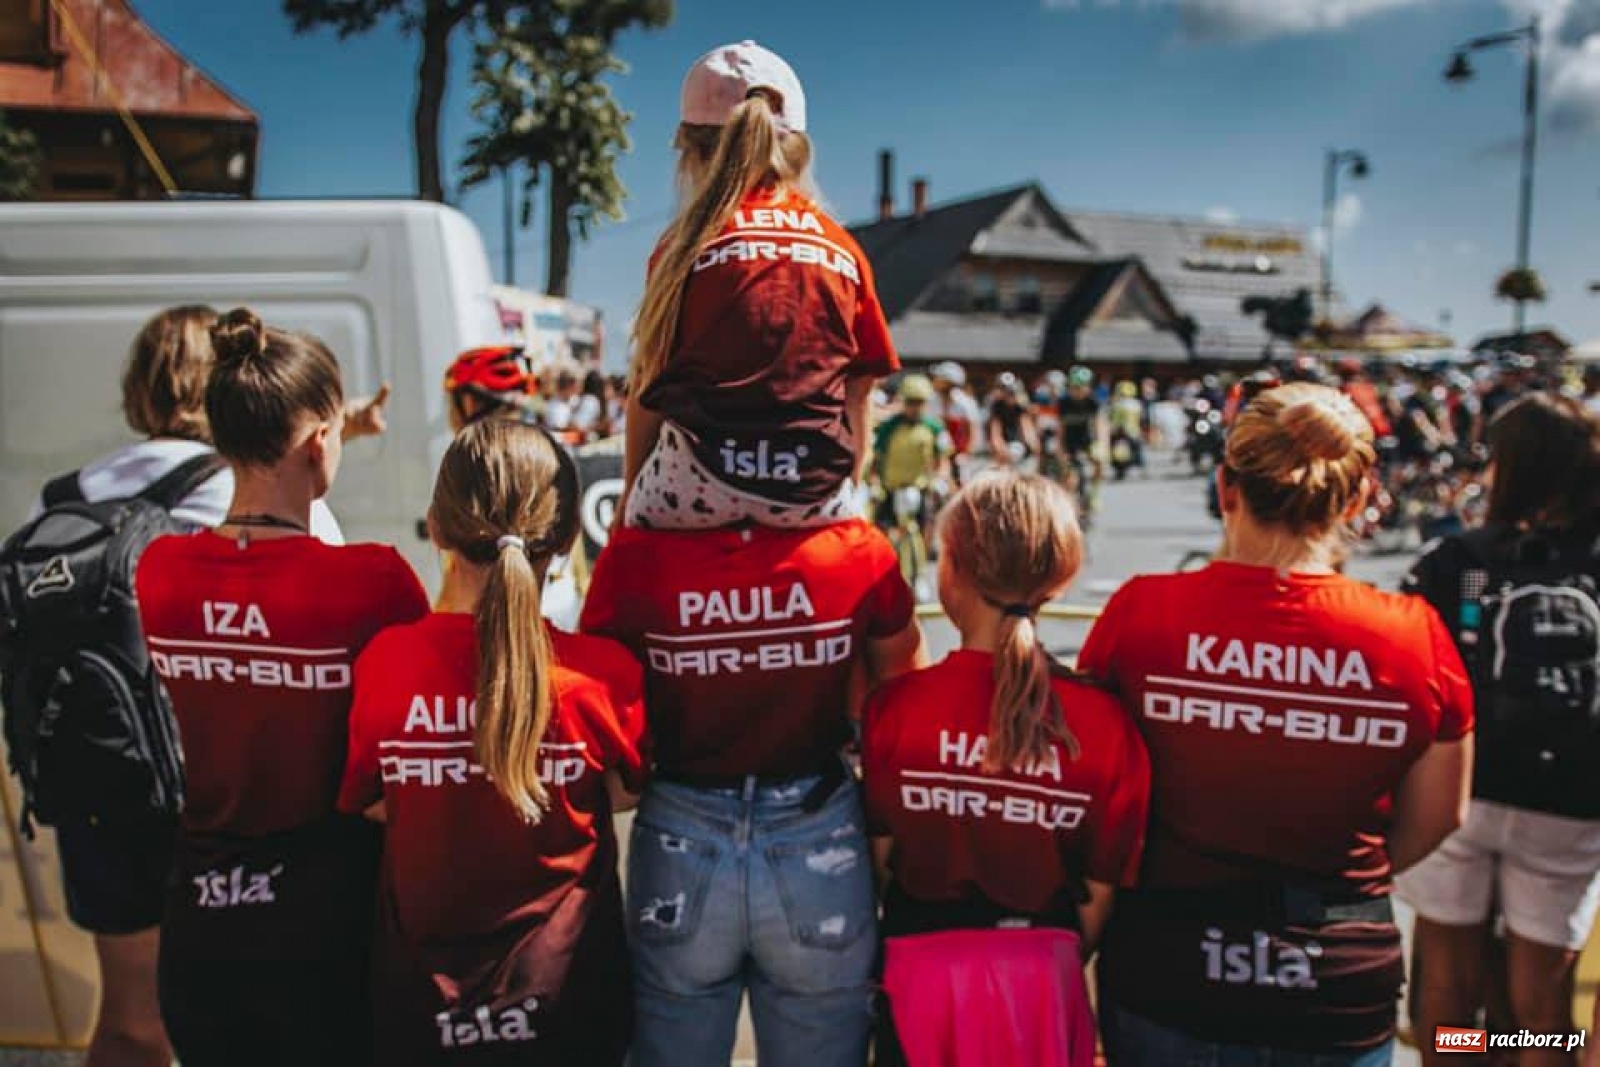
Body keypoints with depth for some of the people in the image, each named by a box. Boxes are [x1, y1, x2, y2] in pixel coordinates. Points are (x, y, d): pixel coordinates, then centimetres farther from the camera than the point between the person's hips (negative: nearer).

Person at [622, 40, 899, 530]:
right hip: (816, 492, 2)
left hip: (699, 487, -2)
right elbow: (859, 396, 10)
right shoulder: (844, 248, 9)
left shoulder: (687, 243, 3)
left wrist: (629, 496, 15)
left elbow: (647, 388, 4)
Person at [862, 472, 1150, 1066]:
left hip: (922, 968, -1)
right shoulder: (1105, 725, -15)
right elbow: (1100, 893, -6)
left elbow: (881, 857, -7)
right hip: (1044, 976, 1)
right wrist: (1058, 964, 13)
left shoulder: (894, 707, -18)